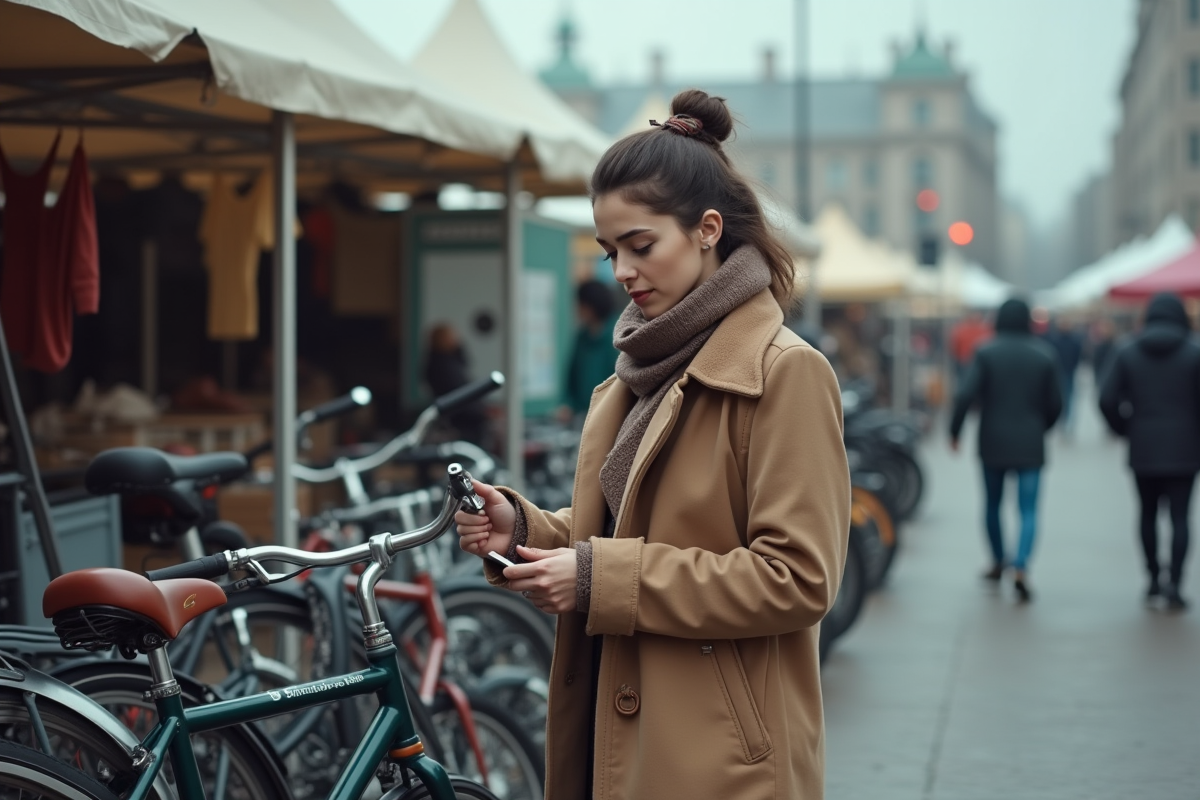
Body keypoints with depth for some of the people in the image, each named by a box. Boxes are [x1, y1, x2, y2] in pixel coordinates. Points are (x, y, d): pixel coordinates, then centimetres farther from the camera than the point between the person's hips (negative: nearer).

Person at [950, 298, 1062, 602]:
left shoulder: (987, 353, -5)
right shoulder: (1045, 356, 0)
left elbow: (966, 395, -14)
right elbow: (1055, 404, 3)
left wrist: (955, 432, -3)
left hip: (993, 443, 0)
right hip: (1030, 445, 0)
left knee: (992, 503, 19)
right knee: (1028, 510, -2)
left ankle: (998, 562, 32)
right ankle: (1021, 568, -22)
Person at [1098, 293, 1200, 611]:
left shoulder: (1128, 353, 1)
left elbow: (1107, 399, -6)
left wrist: (1124, 429, 8)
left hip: (1143, 450, 2)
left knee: (1148, 513, 16)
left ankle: (1154, 579, 21)